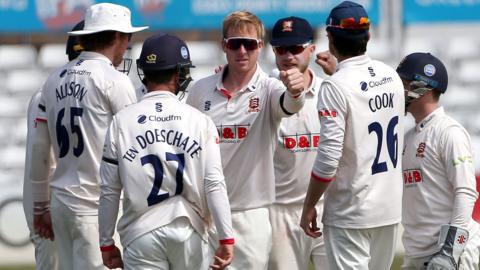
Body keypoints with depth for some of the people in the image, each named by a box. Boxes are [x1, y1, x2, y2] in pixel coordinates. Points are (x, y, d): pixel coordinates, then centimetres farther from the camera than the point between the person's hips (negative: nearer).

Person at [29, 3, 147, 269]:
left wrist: (41, 207, 21)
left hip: (60, 202, 7)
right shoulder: (114, 80, -8)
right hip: (95, 207, -7)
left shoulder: (55, 79, 11)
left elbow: (39, 150, 14)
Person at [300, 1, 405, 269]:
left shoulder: (336, 86, -16)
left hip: (351, 213, -7)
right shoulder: (392, 76, 4)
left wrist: (309, 206, -7)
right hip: (391, 207, 7)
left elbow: (328, 158, -19)